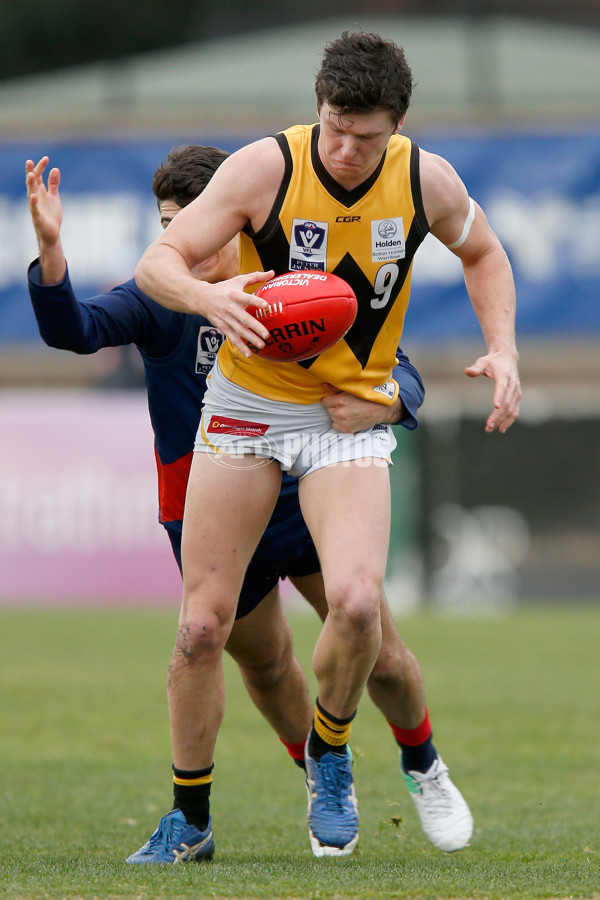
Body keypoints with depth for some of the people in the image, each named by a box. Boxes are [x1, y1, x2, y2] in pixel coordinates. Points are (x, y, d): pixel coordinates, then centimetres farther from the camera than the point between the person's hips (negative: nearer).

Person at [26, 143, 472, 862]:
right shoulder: (159, 300, -9)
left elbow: (403, 378, -6)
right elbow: (71, 330, -26)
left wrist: (375, 407, -31)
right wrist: (50, 245, -44)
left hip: (307, 496, 0)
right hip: (212, 522, 0)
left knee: (381, 659, -1)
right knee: (265, 664, 15)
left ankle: (421, 765, 29)